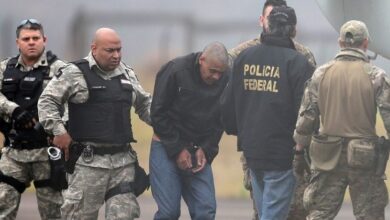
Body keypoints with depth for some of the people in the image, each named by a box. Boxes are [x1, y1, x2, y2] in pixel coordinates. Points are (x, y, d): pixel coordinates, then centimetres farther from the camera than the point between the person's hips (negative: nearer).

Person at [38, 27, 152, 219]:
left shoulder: (127, 74, 15)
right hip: (88, 161, -5)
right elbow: (47, 101, -4)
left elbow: (144, 103, 27)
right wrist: (59, 131, -12)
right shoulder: (74, 73, -4)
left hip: (123, 159, 5)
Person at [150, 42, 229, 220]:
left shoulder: (223, 81, -2)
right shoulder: (175, 71, -14)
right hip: (166, 149, -4)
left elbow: (219, 122, 8)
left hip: (199, 151, 4)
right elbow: (158, 114, -9)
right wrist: (177, 150, -12)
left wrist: (205, 150, -7)